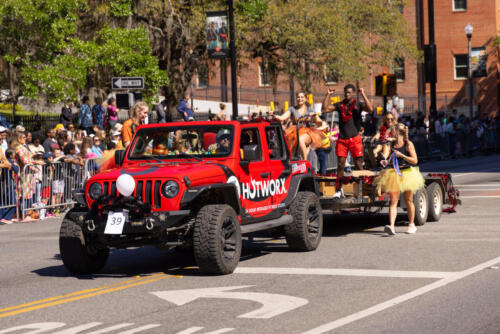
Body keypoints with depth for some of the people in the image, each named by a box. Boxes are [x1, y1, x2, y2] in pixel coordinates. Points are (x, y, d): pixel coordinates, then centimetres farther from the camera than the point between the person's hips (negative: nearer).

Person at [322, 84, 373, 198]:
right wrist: (328, 95, -3)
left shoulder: (358, 104, 3)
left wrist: (363, 95, -19)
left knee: (358, 164, -2)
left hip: (354, 138, -3)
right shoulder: (339, 105, 11)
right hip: (342, 139, 3)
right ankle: (338, 190, 9)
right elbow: (324, 109, 2)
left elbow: (370, 109, -16)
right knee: (340, 164, 3)